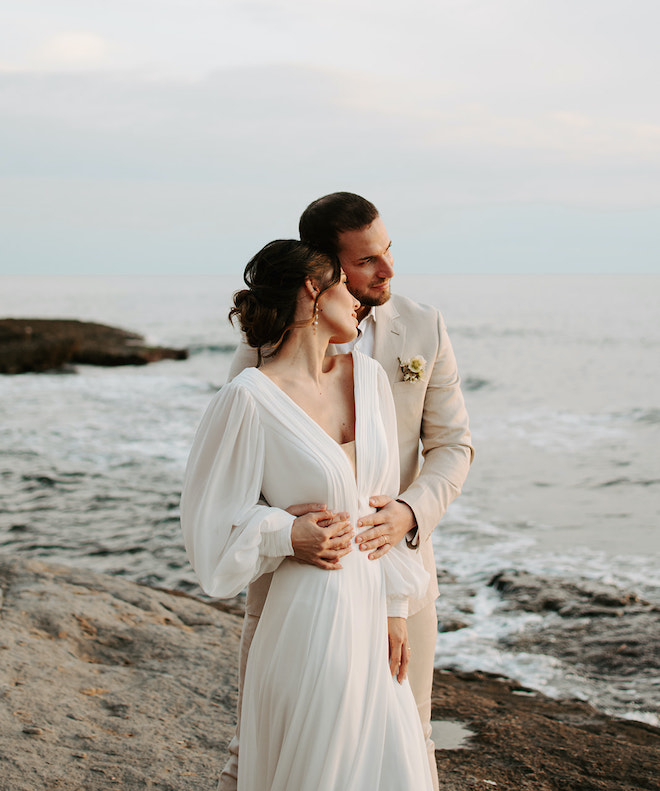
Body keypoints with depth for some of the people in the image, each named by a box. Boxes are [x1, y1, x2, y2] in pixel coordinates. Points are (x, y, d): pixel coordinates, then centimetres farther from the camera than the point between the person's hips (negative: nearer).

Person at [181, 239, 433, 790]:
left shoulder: (367, 376, 5)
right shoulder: (251, 397, -13)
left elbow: (387, 501, 10)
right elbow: (211, 520, -4)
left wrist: (396, 607, 8)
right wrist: (288, 533, -18)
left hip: (370, 611, 6)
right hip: (311, 615, -6)